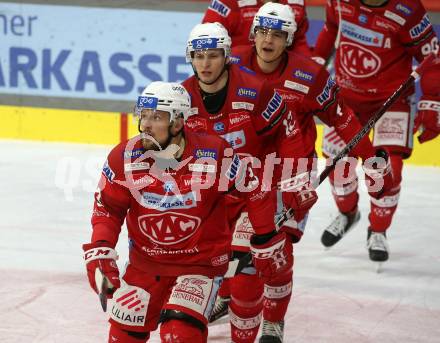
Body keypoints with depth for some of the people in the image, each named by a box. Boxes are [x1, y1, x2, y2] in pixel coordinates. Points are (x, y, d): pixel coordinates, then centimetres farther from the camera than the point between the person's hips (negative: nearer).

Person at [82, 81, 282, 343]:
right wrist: (99, 253, -11)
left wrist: (268, 243, 1)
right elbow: (108, 208, 1)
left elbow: (255, 191, -7)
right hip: (146, 262, 4)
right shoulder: (124, 157, -12)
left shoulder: (215, 155, -21)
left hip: (201, 261, -4)